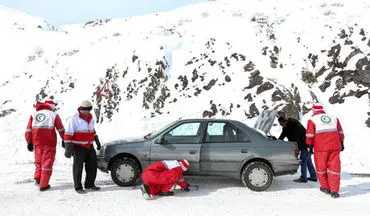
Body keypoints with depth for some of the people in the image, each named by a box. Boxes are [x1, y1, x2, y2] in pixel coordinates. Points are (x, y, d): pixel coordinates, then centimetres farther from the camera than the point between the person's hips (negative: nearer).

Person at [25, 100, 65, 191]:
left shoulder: (34, 114, 11)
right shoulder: (54, 114, 2)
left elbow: (28, 130, 7)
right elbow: (61, 129, 1)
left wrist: (29, 142, 13)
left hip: (37, 142, 3)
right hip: (49, 143, -3)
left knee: (38, 161, 24)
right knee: (47, 162, 4)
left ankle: (38, 178, 20)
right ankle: (43, 185, 6)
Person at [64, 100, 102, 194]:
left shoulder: (90, 118, 7)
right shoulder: (74, 119, -15)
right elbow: (68, 134, -16)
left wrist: (97, 142, 24)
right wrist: (68, 149, -21)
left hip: (89, 146, 7)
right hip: (78, 147, -7)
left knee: (92, 165, 10)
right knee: (78, 167, 1)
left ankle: (90, 184, 24)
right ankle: (78, 187, 13)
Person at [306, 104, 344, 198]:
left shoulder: (312, 120, 2)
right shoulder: (334, 118, 16)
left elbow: (309, 135, -2)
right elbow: (340, 132, 20)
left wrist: (310, 146, 5)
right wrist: (341, 143, 27)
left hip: (321, 148, -4)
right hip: (335, 147, 4)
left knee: (321, 168, 12)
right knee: (334, 168, 4)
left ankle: (326, 187, 22)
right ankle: (334, 191, 1)